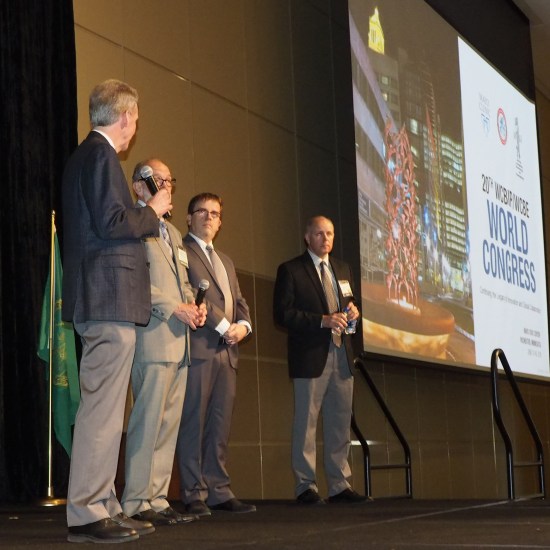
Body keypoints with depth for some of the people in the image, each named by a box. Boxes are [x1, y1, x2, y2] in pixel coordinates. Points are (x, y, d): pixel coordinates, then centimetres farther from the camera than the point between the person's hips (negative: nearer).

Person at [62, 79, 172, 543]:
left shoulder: (85, 156, 20)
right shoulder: (102, 156, -10)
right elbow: (111, 222, -19)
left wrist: (143, 216, 20)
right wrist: (152, 212, -4)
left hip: (100, 302, 11)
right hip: (110, 299, -11)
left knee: (105, 409, 12)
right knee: (102, 408, -9)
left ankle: (104, 506, 17)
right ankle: (87, 514, -7)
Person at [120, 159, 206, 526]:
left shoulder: (173, 232, 25)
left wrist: (194, 305, 8)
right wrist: (174, 308, -15)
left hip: (179, 340, 9)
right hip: (154, 336, -9)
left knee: (170, 423, 7)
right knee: (149, 421, -9)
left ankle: (158, 499, 10)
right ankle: (137, 503, -5)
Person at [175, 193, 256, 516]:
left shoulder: (226, 261, 27)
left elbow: (239, 301, 23)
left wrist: (243, 325, 2)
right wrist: (223, 326, -11)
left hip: (227, 351, 7)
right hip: (198, 347, -7)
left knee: (221, 425, 6)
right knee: (193, 422, -6)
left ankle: (219, 491, 8)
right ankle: (194, 494, -3)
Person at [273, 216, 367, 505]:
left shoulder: (342, 269, 17)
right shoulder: (290, 270, -2)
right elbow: (282, 314, -11)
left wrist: (352, 312, 1)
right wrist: (322, 321, -19)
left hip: (341, 354, 6)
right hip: (310, 355, -6)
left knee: (340, 422, 8)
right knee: (306, 422, -2)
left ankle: (339, 485, 14)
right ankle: (306, 487, 3)